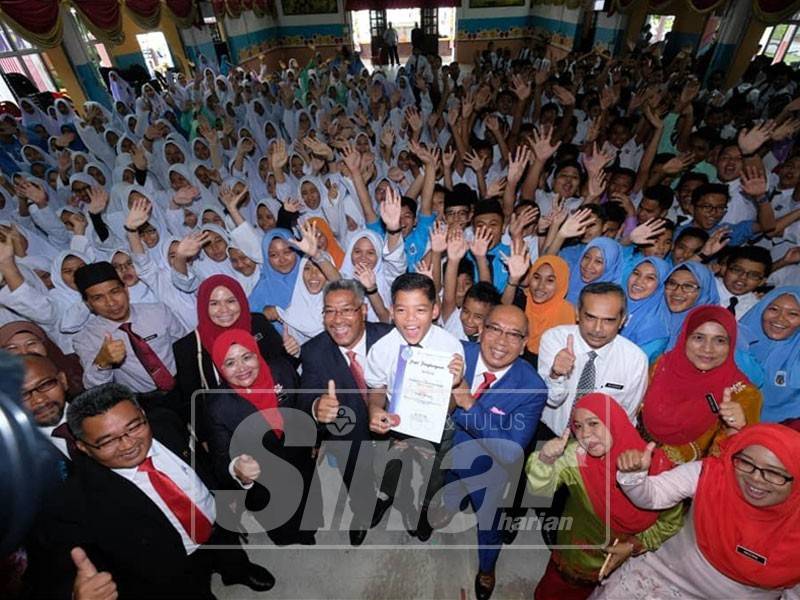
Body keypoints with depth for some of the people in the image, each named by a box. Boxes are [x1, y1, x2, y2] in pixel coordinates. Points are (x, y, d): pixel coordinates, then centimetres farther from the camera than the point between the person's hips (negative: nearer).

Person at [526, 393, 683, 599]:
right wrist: (545, 460, -47)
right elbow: (540, 489, -29)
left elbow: (672, 519, -8)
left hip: (628, 561, 0)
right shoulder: (575, 455, -24)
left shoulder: (655, 464, -23)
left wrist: (636, 545, -14)